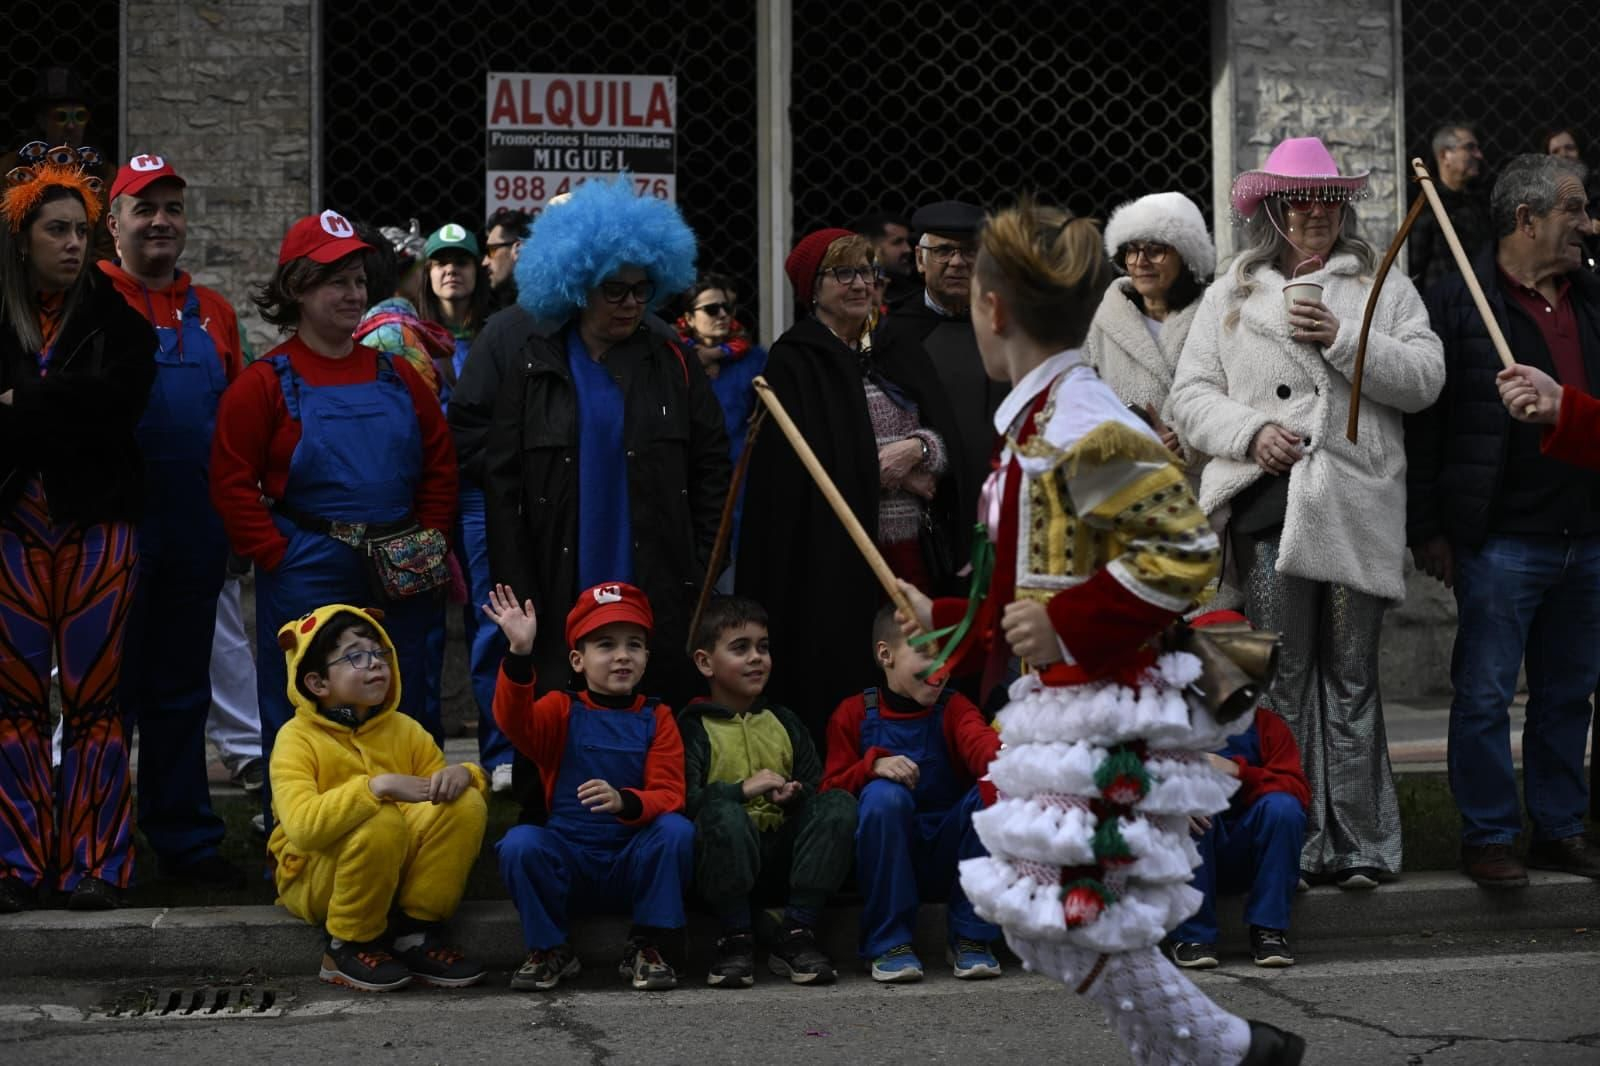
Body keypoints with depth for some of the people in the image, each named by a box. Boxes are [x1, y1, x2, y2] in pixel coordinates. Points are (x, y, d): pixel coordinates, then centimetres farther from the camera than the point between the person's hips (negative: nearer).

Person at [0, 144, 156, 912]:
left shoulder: (117, 317, 6)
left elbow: (121, 397, -11)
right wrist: (68, 411, -9)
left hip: (97, 525, -1)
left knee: (95, 699, 0)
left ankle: (95, 862, 6)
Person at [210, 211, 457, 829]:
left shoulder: (395, 375, 9)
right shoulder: (266, 383, -4)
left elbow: (440, 463, 13)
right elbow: (232, 483, -8)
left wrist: (430, 539, 3)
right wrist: (279, 556, -12)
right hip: (309, 582, -4)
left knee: (410, 718, 11)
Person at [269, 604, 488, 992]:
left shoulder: (404, 729, 3)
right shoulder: (297, 738, -14)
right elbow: (302, 826, -31)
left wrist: (461, 773, -22)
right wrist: (378, 786, -40)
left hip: (394, 872, 5)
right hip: (313, 880, -5)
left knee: (464, 804, -18)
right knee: (381, 820, -35)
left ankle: (416, 935, -10)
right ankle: (351, 946, -15)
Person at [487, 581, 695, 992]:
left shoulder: (656, 718, 6)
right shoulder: (562, 710, 4)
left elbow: (669, 796, -4)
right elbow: (516, 723, -19)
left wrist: (625, 802, -27)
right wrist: (519, 654, -35)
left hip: (632, 865, 1)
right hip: (567, 860, 0)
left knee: (677, 831, -28)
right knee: (519, 842, -30)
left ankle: (644, 947, -10)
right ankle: (549, 949, -6)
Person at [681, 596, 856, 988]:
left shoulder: (785, 722, 20)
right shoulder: (692, 728, 4)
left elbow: (817, 787, 14)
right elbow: (683, 801, -11)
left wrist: (795, 796, -8)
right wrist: (742, 789, -21)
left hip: (782, 849, 4)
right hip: (725, 851, -4)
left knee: (839, 804, -21)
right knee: (723, 812, -36)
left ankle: (797, 933, -21)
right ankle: (735, 938, -24)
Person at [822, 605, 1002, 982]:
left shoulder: (954, 708, 4)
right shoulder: (853, 715, 3)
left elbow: (978, 741, -20)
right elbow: (829, 792, -5)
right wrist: (873, 765, -24)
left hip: (949, 862, 1)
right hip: (887, 864, -1)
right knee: (884, 794, -31)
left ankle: (971, 938, -13)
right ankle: (889, 943, -20)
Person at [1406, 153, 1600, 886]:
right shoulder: (1459, 305, -6)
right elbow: (1424, 422, -8)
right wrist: (1428, 529, -11)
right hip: (1501, 541, -6)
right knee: (1485, 694, 1)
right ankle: (1488, 838, 12)